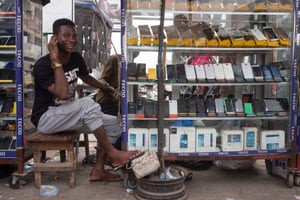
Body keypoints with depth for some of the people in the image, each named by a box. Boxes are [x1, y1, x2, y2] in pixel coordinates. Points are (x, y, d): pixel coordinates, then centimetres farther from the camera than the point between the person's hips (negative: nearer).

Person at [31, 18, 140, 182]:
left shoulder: (76, 58, 0)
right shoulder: (43, 65, -20)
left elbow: (86, 78, 22)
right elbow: (63, 94, -33)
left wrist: (106, 88, 13)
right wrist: (56, 61, -29)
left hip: (67, 116, 7)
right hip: (46, 118, -7)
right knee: (88, 104, -31)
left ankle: (98, 170, -1)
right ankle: (112, 154, -17)